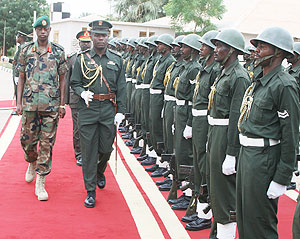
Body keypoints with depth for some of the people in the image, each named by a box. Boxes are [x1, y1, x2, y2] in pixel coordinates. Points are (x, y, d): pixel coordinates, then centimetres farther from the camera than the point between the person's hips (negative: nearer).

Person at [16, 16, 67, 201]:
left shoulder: (58, 52, 3)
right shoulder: (26, 51, 7)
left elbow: (62, 80, 6)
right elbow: (21, 79, 9)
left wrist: (62, 104, 2)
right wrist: (19, 102, 3)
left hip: (51, 105, -1)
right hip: (29, 104, 2)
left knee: (47, 144, -1)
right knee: (27, 141, 7)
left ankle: (41, 183, 6)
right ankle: (32, 164, 40)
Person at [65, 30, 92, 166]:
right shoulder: (72, 58, 8)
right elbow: (67, 79, 11)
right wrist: (66, 99, 9)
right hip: (76, 98, 0)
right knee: (78, 128, 2)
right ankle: (79, 155, 14)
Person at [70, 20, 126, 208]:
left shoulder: (117, 60, 7)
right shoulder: (82, 59, 4)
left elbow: (121, 87, 7)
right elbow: (74, 83, 7)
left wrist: (120, 111, 0)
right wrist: (83, 93, -15)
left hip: (109, 109, 1)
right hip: (88, 109, -1)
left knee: (106, 148, 7)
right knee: (89, 150, 1)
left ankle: (100, 172, 40)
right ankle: (90, 191, 10)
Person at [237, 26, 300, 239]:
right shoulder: (259, 81, 11)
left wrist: (282, 179, -18)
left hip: (264, 158, -9)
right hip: (247, 154, 9)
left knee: (259, 222, 3)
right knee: (244, 216, 19)